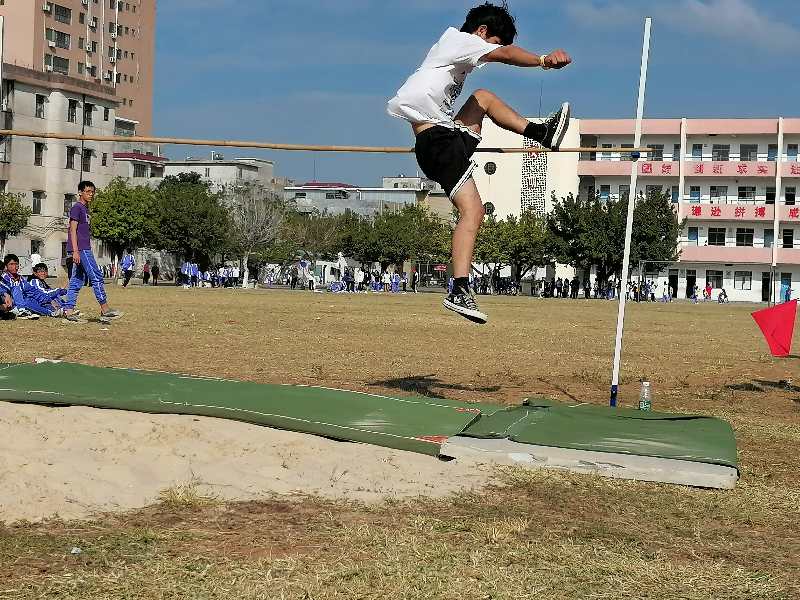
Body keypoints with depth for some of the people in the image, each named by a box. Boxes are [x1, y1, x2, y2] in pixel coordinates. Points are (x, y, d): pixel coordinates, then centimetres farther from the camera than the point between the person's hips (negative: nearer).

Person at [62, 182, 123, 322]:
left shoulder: (85, 209, 21)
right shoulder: (77, 208, -7)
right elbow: (73, 230, -14)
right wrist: (75, 251, -20)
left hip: (84, 249, 10)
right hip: (80, 249, -10)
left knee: (77, 280, 7)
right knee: (96, 276, -10)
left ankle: (68, 311, 7)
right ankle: (105, 309, -8)